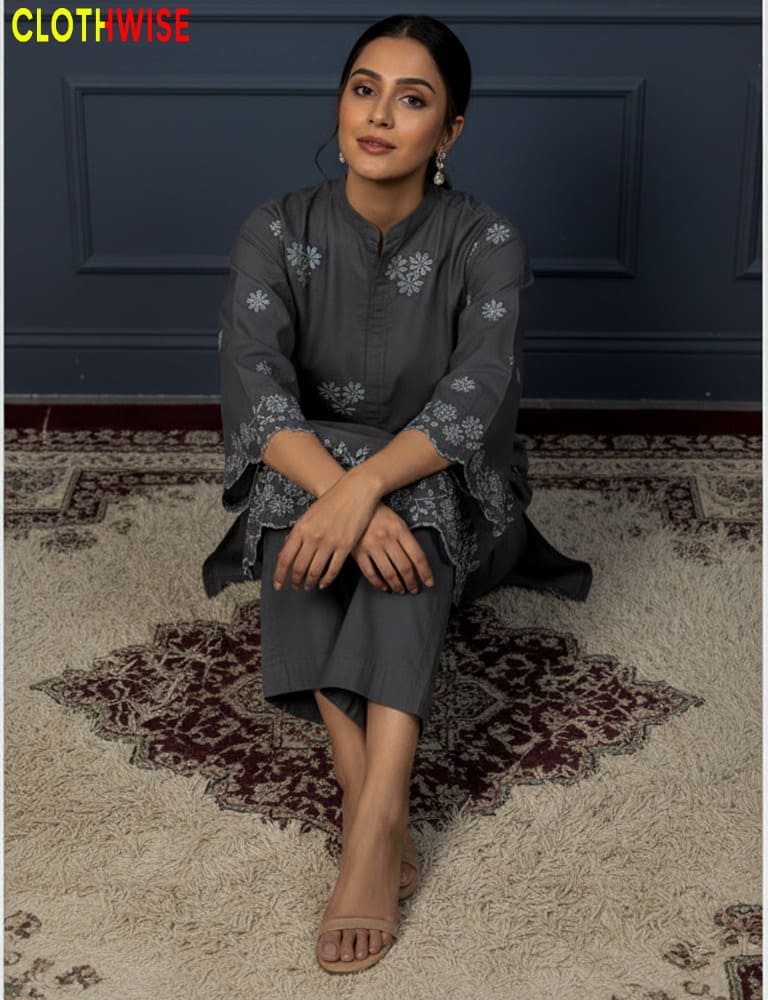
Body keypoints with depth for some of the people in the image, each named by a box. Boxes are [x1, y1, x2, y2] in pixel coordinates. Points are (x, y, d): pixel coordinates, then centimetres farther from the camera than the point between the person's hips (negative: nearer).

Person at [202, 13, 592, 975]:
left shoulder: (486, 242, -12)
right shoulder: (278, 231, -8)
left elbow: (475, 397, -27)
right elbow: (253, 383, -23)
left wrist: (368, 484, -44)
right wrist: (345, 496, -40)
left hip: (445, 490, -1)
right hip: (306, 476, 1)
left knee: (412, 502, -37)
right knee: (297, 503, -35)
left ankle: (370, 825, -47)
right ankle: (382, 819, -42)